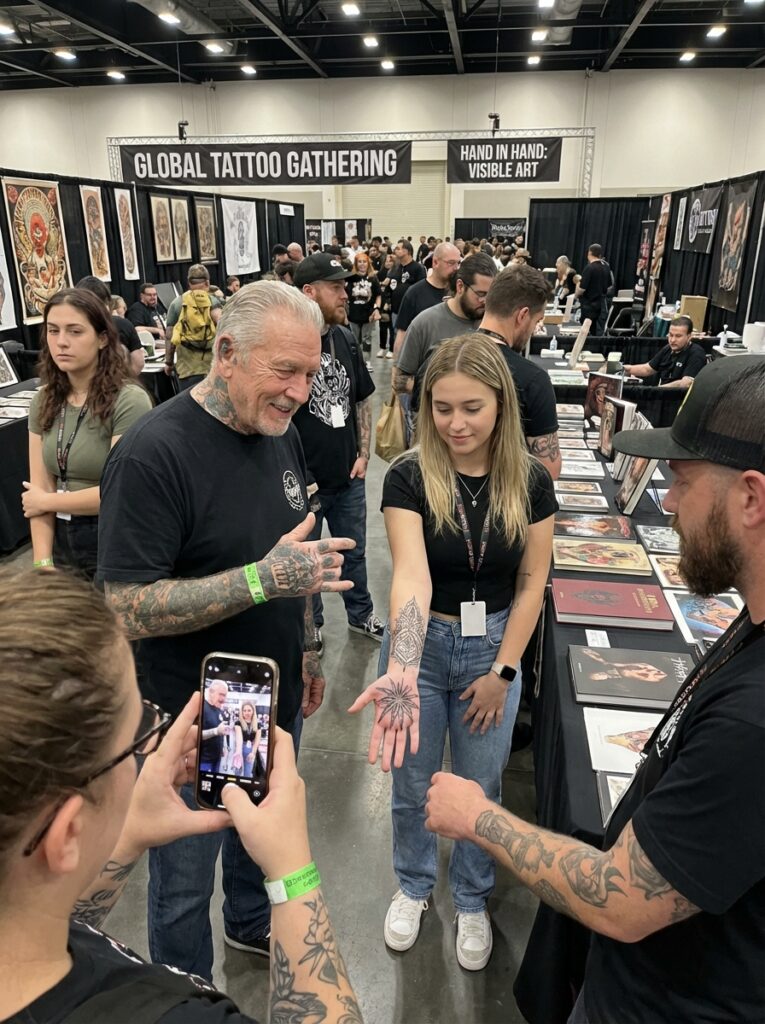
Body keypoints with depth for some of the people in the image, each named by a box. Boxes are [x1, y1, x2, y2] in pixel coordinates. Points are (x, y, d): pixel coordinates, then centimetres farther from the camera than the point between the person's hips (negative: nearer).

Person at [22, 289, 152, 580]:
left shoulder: (128, 400, -18)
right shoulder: (44, 401, 3)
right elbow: (39, 488, -1)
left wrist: (47, 502, -7)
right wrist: (42, 562, -10)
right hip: (62, 542, 6)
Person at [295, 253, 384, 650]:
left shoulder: (345, 340, 1)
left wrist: (364, 454, 5)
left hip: (348, 477, 5)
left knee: (354, 552, 21)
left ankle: (361, 614, 43)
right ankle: (310, 625, 36)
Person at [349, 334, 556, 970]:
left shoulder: (530, 482, -10)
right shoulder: (409, 478, -17)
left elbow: (532, 583, -5)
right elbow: (410, 575, -29)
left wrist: (502, 671, -7)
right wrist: (400, 673, -43)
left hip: (495, 649, 1)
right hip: (421, 645, -1)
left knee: (479, 789, 18)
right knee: (413, 785, 18)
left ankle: (472, 900, 46)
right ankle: (414, 885, 48)